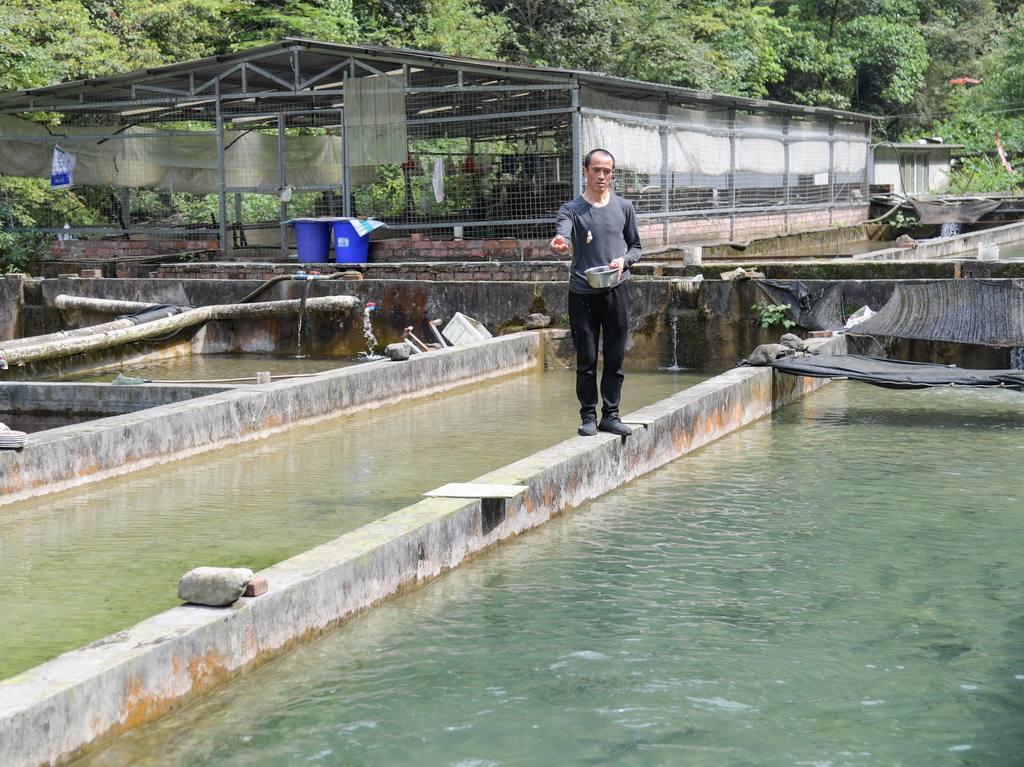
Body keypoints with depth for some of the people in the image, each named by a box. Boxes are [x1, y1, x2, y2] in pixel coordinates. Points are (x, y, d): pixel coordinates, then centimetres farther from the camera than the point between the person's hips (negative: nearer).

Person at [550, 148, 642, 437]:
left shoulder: (624, 207, 10)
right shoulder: (572, 208, 2)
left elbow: (636, 246, 16)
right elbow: (562, 232, -18)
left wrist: (624, 260, -6)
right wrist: (559, 243, -42)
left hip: (616, 291, 2)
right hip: (582, 292, -2)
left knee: (615, 357, 4)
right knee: (586, 359, 2)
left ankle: (610, 415, 12)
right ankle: (588, 416, 11)